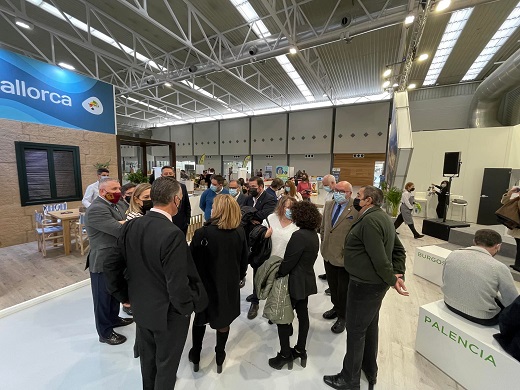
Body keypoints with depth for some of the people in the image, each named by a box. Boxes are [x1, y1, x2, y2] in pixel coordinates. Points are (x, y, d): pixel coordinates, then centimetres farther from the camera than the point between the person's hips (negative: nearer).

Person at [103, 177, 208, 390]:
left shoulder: (131, 225, -10)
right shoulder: (173, 234, -31)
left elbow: (112, 265, -1)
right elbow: (177, 284, -29)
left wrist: (124, 295, 13)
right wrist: (188, 307, -9)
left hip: (141, 307, 7)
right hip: (168, 312, -6)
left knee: (147, 359, 31)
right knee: (166, 364, 21)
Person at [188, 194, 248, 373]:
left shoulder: (202, 233, -25)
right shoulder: (240, 232, -13)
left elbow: (193, 261, -13)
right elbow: (244, 260, -2)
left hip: (206, 284, -2)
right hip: (229, 285, 3)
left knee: (200, 320, 25)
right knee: (223, 322, 23)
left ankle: (195, 357, 44)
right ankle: (220, 359, 43)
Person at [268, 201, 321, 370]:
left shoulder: (299, 236, -26)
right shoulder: (314, 234, 1)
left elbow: (288, 262, -23)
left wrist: (277, 275, -8)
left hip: (295, 283, -9)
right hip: (307, 281, 9)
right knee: (303, 315, 20)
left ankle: (285, 354, 24)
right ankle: (300, 350, 37)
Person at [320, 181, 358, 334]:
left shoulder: (357, 209, -20)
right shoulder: (328, 204, 2)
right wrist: (324, 244, 11)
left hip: (344, 257, -6)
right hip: (329, 255, 6)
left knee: (343, 289, 16)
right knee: (332, 285, 24)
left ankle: (342, 316, 39)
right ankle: (336, 308, 49)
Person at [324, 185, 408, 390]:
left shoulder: (369, 220, -24)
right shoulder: (381, 216, 8)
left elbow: (379, 258, -26)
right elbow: (399, 250, 11)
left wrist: (392, 280, -11)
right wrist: (398, 275, 3)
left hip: (365, 284, -10)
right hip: (375, 283, 10)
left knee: (355, 331, 8)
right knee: (370, 327, 25)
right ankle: (370, 370, 45)